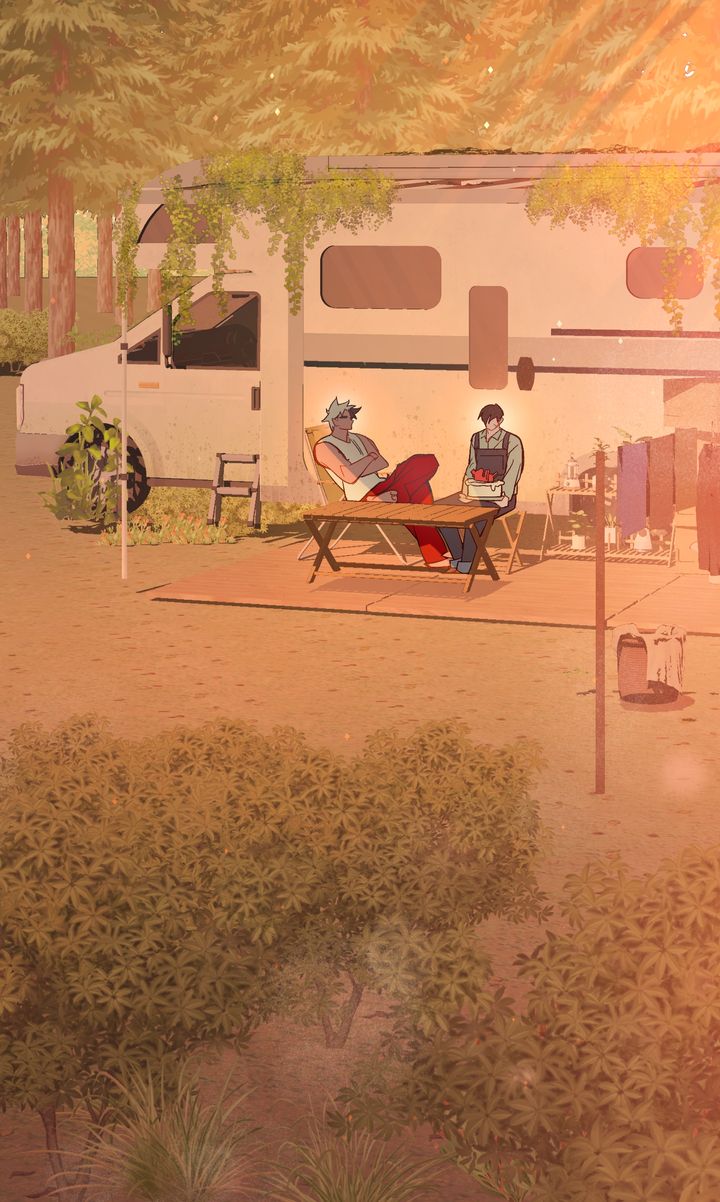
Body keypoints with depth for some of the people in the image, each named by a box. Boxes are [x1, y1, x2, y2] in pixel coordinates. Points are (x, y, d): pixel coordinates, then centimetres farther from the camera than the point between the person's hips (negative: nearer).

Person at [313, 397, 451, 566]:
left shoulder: (361, 440, 19)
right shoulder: (324, 447, -2)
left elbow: (383, 464, 2)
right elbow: (349, 476, -16)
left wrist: (357, 470, -16)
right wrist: (371, 457, -1)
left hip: (381, 488, 7)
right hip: (362, 498, -7)